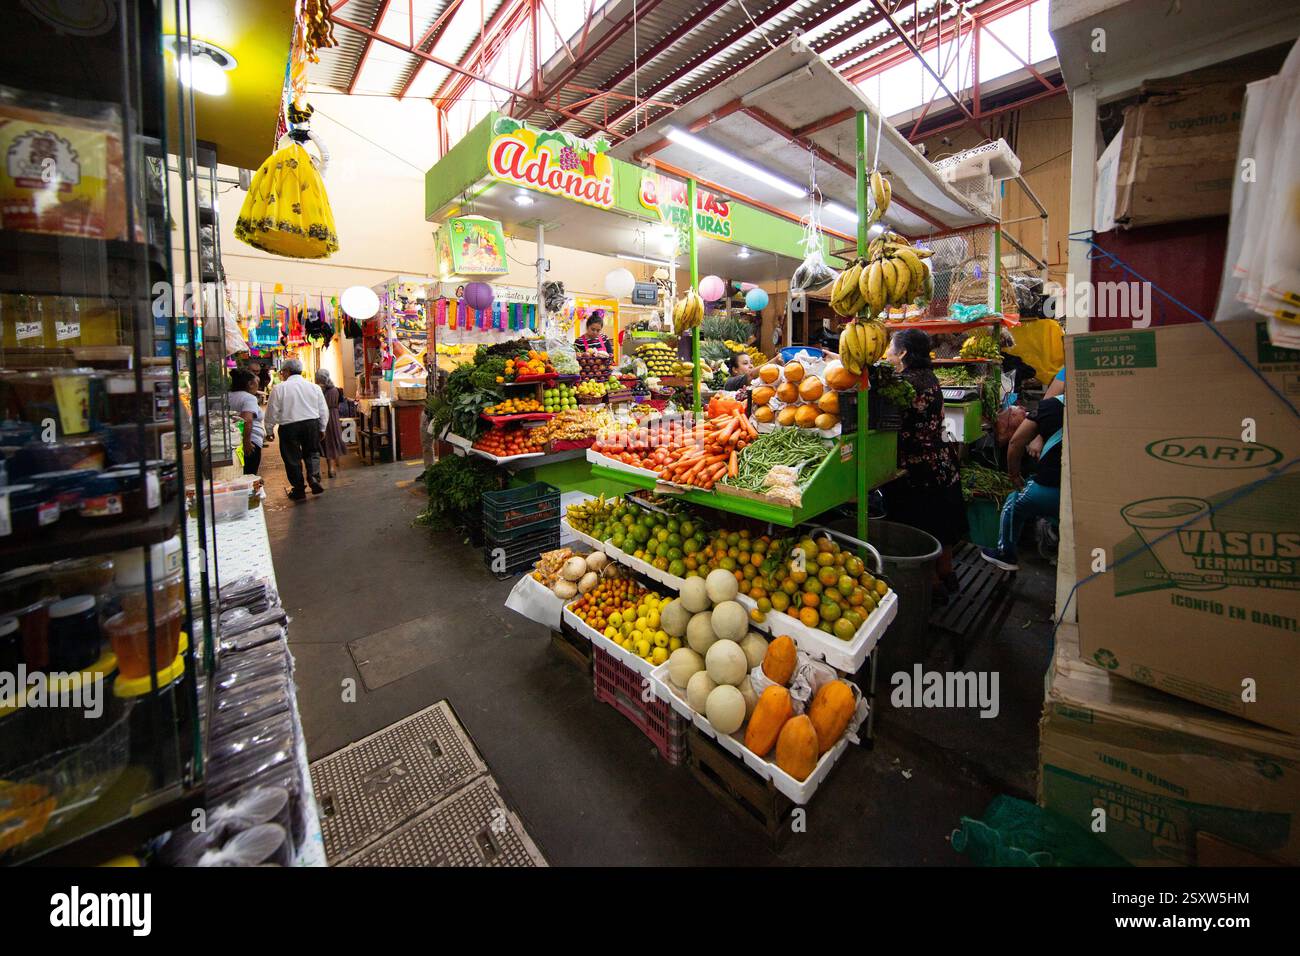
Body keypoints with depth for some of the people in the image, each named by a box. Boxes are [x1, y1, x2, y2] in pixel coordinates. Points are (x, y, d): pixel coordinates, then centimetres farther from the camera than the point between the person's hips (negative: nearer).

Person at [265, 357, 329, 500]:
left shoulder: (279, 388, -5)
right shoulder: (314, 387, 2)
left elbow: (272, 412, -2)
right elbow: (324, 410, 7)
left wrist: (269, 430, 13)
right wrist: (322, 428, 20)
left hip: (289, 427, -2)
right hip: (312, 424, 2)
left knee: (292, 457, 9)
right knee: (312, 453, 16)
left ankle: (299, 490, 15)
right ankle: (314, 478, -8)